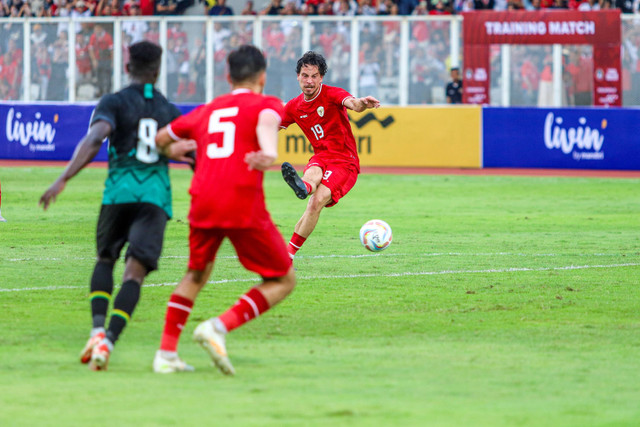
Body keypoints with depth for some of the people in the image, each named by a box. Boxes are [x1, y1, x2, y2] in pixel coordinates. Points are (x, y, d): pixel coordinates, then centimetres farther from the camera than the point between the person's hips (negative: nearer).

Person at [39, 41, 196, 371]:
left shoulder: (114, 103, 4)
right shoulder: (170, 111, 16)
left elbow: (94, 140, -14)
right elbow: (193, 157, 18)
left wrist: (63, 180, -20)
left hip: (119, 192, -1)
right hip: (156, 196, 1)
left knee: (105, 260, 19)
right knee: (135, 272, -6)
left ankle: (98, 329, -2)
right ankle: (108, 341, -23)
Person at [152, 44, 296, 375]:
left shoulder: (205, 112, 24)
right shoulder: (266, 104, 10)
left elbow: (160, 140, 35)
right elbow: (267, 121, -15)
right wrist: (269, 154, -35)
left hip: (202, 204, 5)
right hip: (244, 204, -5)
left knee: (196, 276, 29)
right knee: (283, 281, 8)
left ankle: (166, 354, 20)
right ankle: (219, 327, -11)